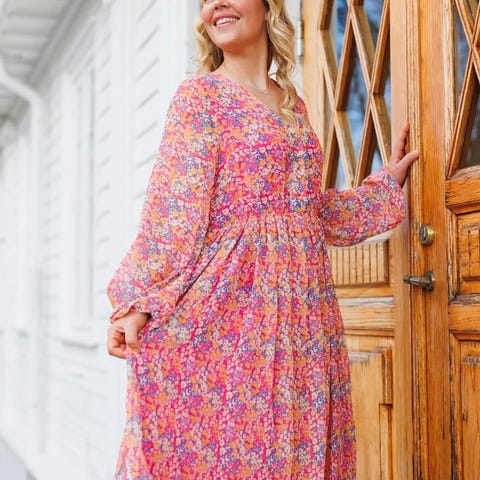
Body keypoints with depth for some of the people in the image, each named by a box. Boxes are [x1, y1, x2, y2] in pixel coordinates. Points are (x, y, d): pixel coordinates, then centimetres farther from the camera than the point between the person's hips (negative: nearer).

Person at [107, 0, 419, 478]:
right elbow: (172, 210, -7)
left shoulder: (293, 104, 16)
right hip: (227, 297, -5)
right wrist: (137, 301, -14)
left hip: (301, 306, 5)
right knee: (211, 440, -3)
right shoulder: (200, 95, 1)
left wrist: (385, 184, 26)